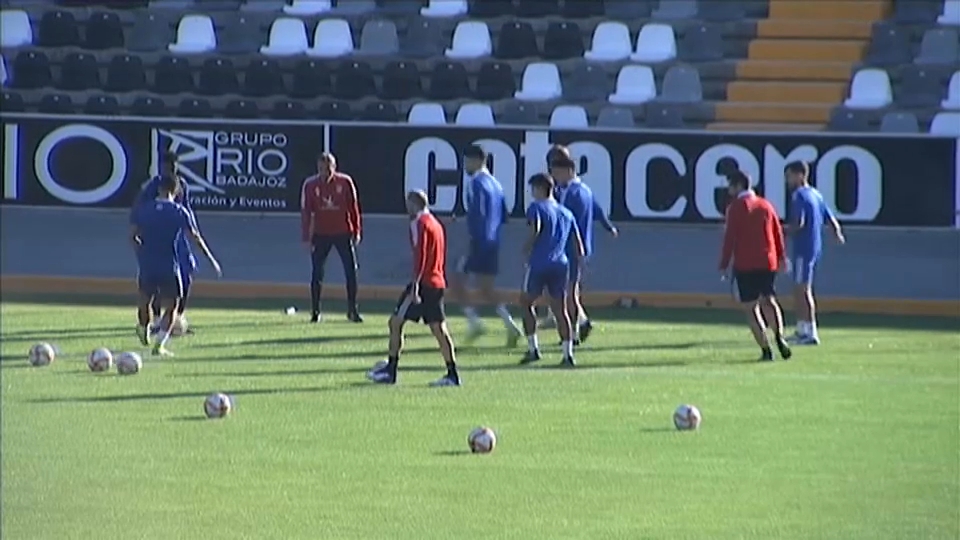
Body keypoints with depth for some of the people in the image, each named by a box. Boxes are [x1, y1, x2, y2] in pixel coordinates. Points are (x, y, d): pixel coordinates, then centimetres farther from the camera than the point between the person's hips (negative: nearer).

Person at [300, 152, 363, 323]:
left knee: (351, 271, -2)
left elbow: (353, 207, 3)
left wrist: (357, 231, 1)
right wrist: (306, 238, -5)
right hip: (320, 234, 0)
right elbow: (306, 212, -1)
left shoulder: (345, 182, -3)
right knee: (317, 272, -1)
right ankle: (315, 311, 8)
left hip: (343, 232, 0)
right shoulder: (310, 185, -3)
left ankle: (353, 310, 8)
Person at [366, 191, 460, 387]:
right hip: (438, 283, 9)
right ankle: (452, 374, 3)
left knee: (396, 322, -2)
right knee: (438, 328, 7)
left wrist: (415, 286, -21)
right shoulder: (436, 224, 18)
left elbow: (420, 256, -18)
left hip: (423, 282, -9)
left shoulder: (419, 224, -9)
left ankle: (390, 371, -2)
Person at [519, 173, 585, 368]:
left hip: (539, 264, -5)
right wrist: (581, 260, 22)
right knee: (560, 310, 7)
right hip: (561, 264, 5)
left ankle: (533, 348, 8)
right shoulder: (566, 213, 17)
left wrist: (526, 249, -5)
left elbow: (536, 230, -19)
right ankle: (568, 353, -1)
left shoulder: (537, 208, -1)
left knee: (526, 302, 12)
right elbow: (578, 242, 15)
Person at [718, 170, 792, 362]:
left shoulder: (736, 207, -6)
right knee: (768, 300, 15)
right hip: (768, 263, 5)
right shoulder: (766, 205, 10)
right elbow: (778, 232, 13)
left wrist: (724, 265, -5)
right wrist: (781, 258, 22)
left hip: (744, 265, -5)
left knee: (751, 307, 2)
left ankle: (766, 349, -6)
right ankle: (779, 336, -12)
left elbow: (730, 238, -9)